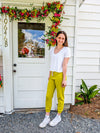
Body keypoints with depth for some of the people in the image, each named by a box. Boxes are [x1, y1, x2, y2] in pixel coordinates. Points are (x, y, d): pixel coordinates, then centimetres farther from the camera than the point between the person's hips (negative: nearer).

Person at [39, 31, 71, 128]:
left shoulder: (66, 50, -4)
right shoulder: (52, 49, 12)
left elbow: (65, 65, -9)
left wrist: (64, 79, -10)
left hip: (60, 75, -5)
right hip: (52, 75, 6)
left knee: (60, 97, 8)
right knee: (48, 96, 7)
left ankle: (58, 116, 27)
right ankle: (47, 117, 21)